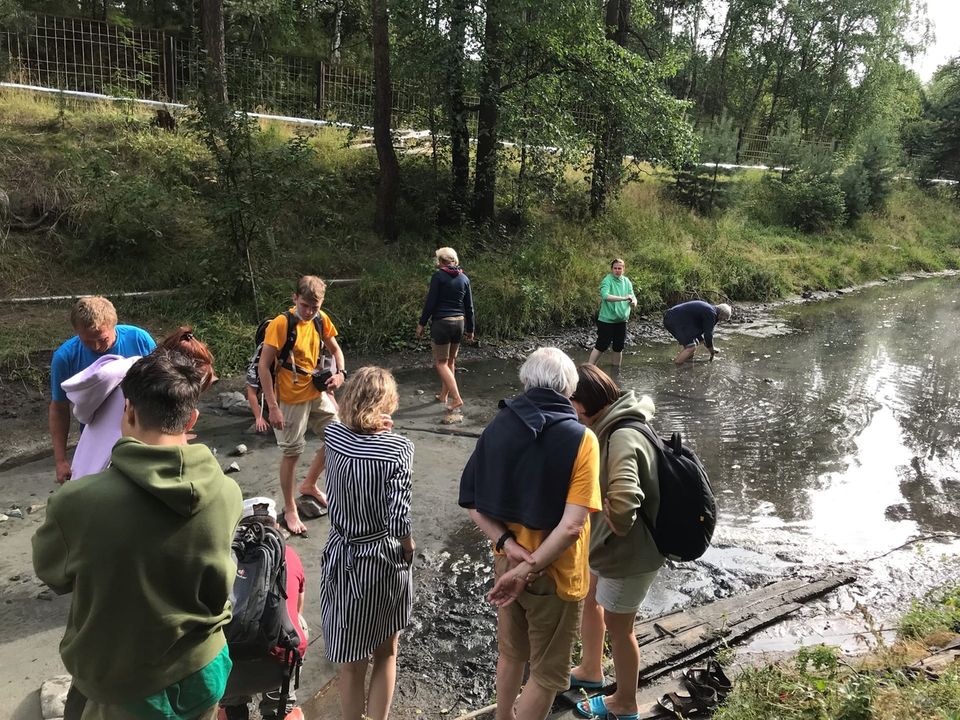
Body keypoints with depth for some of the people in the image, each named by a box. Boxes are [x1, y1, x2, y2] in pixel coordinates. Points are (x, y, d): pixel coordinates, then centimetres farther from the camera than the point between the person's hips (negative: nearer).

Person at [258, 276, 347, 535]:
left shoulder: (321, 319, -3)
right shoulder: (280, 324, -21)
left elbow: (334, 349, 13)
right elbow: (264, 367, -18)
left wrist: (340, 373, -7)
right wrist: (273, 407, -20)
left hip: (318, 393, 7)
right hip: (291, 399, -6)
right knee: (292, 453, 3)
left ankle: (309, 484, 35)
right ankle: (289, 510, 20)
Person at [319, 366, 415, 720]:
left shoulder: (332, 435, -8)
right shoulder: (398, 448, -18)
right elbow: (398, 522, -20)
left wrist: (374, 427, -1)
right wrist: (408, 549, -2)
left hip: (344, 558, 2)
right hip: (388, 559, -2)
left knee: (352, 664, 16)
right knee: (386, 654, 21)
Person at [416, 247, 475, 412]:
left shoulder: (438, 276, -9)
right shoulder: (464, 279, 6)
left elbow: (430, 302, -11)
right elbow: (469, 307, 10)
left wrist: (421, 324, -3)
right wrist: (470, 329, 18)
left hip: (441, 322, -6)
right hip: (459, 323, 6)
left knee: (441, 362, 1)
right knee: (450, 361, 18)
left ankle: (456, 398, -11)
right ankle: (444, 395, 30)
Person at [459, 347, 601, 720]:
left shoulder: (498, 427, -7)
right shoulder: (580, 440, -19)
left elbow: (472, 502, -6)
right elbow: (571, 526, -25)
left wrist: (507, 544, -12)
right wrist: (528, 569, -19)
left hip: (505, 565, 5)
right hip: (554, 574, -5)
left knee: (511, 654, 28)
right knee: (547, 673, 16)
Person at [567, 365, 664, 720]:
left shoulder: (623, 438, -32)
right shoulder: (612, 425, -1)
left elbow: (622, 504, -45)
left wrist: (618, 529, -24)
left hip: (628, 553, -9)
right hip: (606, 544, 9)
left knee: (617, 626, 11)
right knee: (589, 598, 26)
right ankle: (590, 670, 50)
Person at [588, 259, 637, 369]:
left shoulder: (627, 281, 5)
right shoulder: (607, 280, -14)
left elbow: (632, 297, 1)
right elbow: (605, 296, -31)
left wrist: (633, 302, -23)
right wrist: (623, 298, -38)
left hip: (621, 320, 6)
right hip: (607, 320, -6)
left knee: (618, 347, 15)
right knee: (601, 347, -3)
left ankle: (616, 368, 30)